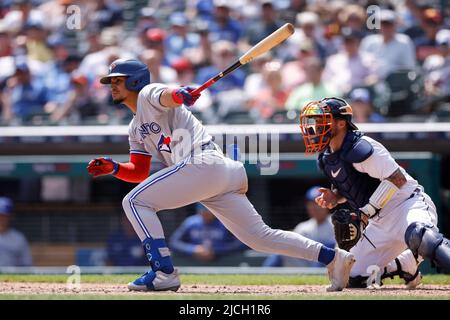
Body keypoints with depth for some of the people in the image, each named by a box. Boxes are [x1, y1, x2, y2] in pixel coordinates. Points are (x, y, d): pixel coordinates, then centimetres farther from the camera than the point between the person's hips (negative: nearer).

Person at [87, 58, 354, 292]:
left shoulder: (149, 94, 3)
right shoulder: (136, 128, 29)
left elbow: (167, 96, -22)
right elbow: (140, 172, 28)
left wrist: (180, 94, -45)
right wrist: (114, 168, 9)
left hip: (204, 162, -10)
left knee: (136, 201, -9)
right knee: (260, 236, 6)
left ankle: (164, 272, -16)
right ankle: (331, 257, 5)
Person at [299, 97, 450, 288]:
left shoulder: (359, 148, -18)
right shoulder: (325, 160, 9)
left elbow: (398, 179, -22)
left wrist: (369, 209, -18)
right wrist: (336, 197, 1)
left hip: (408, 203, -10)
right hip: (381, 222, 10)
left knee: (418, 234, -44)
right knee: (354, 278, 5)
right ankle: (407, 266, 17)